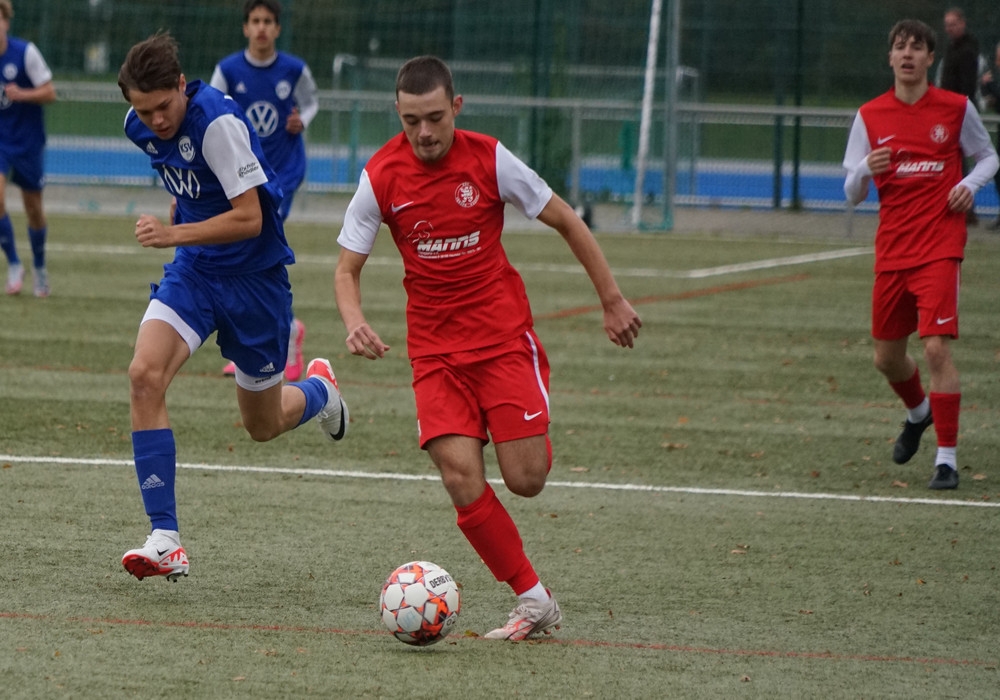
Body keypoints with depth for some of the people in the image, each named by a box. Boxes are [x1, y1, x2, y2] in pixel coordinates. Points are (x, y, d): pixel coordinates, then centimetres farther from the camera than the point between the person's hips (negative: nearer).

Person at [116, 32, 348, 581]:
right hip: (192, 270, 5)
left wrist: (175, 234, -36)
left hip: (253, 277, -5)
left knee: (264, 425, 9)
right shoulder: (139, 127, -4)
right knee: (144, 375, -22)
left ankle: (319, 390, 49)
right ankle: (164, 541, -21)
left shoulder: (218, 123, -26)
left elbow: (250, 218, -27)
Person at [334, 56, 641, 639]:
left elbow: (567, 222, 2)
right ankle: (535, 601, -4)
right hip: (434, 346, 1)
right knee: (462, 480, -16)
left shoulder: (489, 159, -9)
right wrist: (355, 323, -19)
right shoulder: (381, 177, -6)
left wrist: (613, 300, 4)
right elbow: (348, 267, 1)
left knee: (526, 479, -10)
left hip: (504, 336, -1)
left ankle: (530, 438, 29)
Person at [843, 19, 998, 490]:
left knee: (936, 347, -17)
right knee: (887, 357, 12)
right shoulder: (870, 117, 4)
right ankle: (918, 412, 46)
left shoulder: (956, 108, -1)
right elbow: (852, 195, 5)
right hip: (891, 250, 3)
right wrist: (866, 169, -17)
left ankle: (947, 457, -10)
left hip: (940, 247, -3)